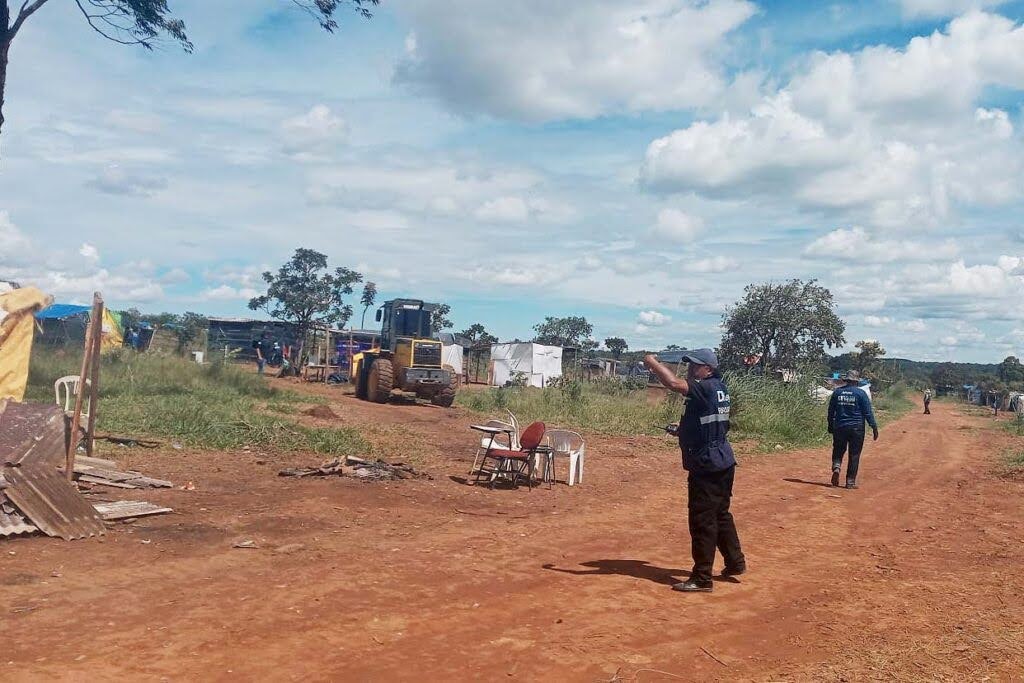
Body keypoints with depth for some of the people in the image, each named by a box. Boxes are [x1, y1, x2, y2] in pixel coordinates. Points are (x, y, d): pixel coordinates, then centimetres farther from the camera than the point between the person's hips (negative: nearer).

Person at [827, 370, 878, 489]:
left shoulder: (837, 392, 4)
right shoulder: (860, 393, -5)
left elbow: (831, 411, 10)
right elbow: (868, 412, -6)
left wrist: (830, 426, 21)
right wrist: (874, 427, -1)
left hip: (839, 427, 2)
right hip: (856, 428, -2)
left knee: (838, 450, 15)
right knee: (854, 455, 5)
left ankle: (836, 467, -14)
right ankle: (850, 482, 6)